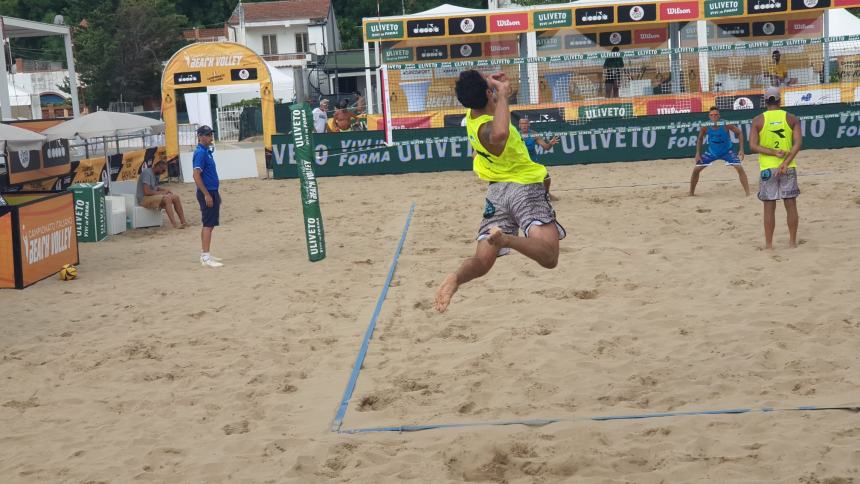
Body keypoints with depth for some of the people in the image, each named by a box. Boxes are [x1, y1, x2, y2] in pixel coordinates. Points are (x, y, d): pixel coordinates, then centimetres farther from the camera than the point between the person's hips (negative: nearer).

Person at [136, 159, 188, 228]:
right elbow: (146, 192, -25)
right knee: (167, 198, -30)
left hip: (154, 196, 10)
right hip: (144, 198, -10)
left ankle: (183, 222, -6)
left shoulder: (157, 174, 10)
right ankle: (174, 224, -34)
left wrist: (165, 190, 4)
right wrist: (161, 192, -15)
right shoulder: (147, 172, -18)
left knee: (175, 198, -3)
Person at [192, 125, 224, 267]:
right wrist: (206, 194, -23)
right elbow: (196, 175, -21)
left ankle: (205, 254, 19)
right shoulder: (200, 153, -15)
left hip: (212, 192, 10)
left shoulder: (207, 151, 14)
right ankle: (206, 257, -11)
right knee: (208, 225, -10)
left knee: (209, 224, 13)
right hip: (207, 192, -10)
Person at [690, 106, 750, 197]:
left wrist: (741, 150, -17)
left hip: (726, 151, -2)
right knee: (696, 170, -5)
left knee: (739, 168, -19)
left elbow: (739, 133, -13)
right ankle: (691, 193, 14)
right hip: (712, 152, 2)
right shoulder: (705, 127, -21)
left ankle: (748, 193, -10)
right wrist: (698, 153, -3)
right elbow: (700, 139, 0)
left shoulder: (725, 125, -27)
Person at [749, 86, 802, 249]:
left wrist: (774, 153, -12)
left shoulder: (758, 120, 0)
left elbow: (753, 145, -8)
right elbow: (798, 143, -7)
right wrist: (786, 162, -13)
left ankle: (768, 244, 5)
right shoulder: (791, 119, 3)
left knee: (769, 207, 3)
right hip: (789, 167, 1)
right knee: (791, 205, 8)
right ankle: (792, 241, 12)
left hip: (767, 168, -1)